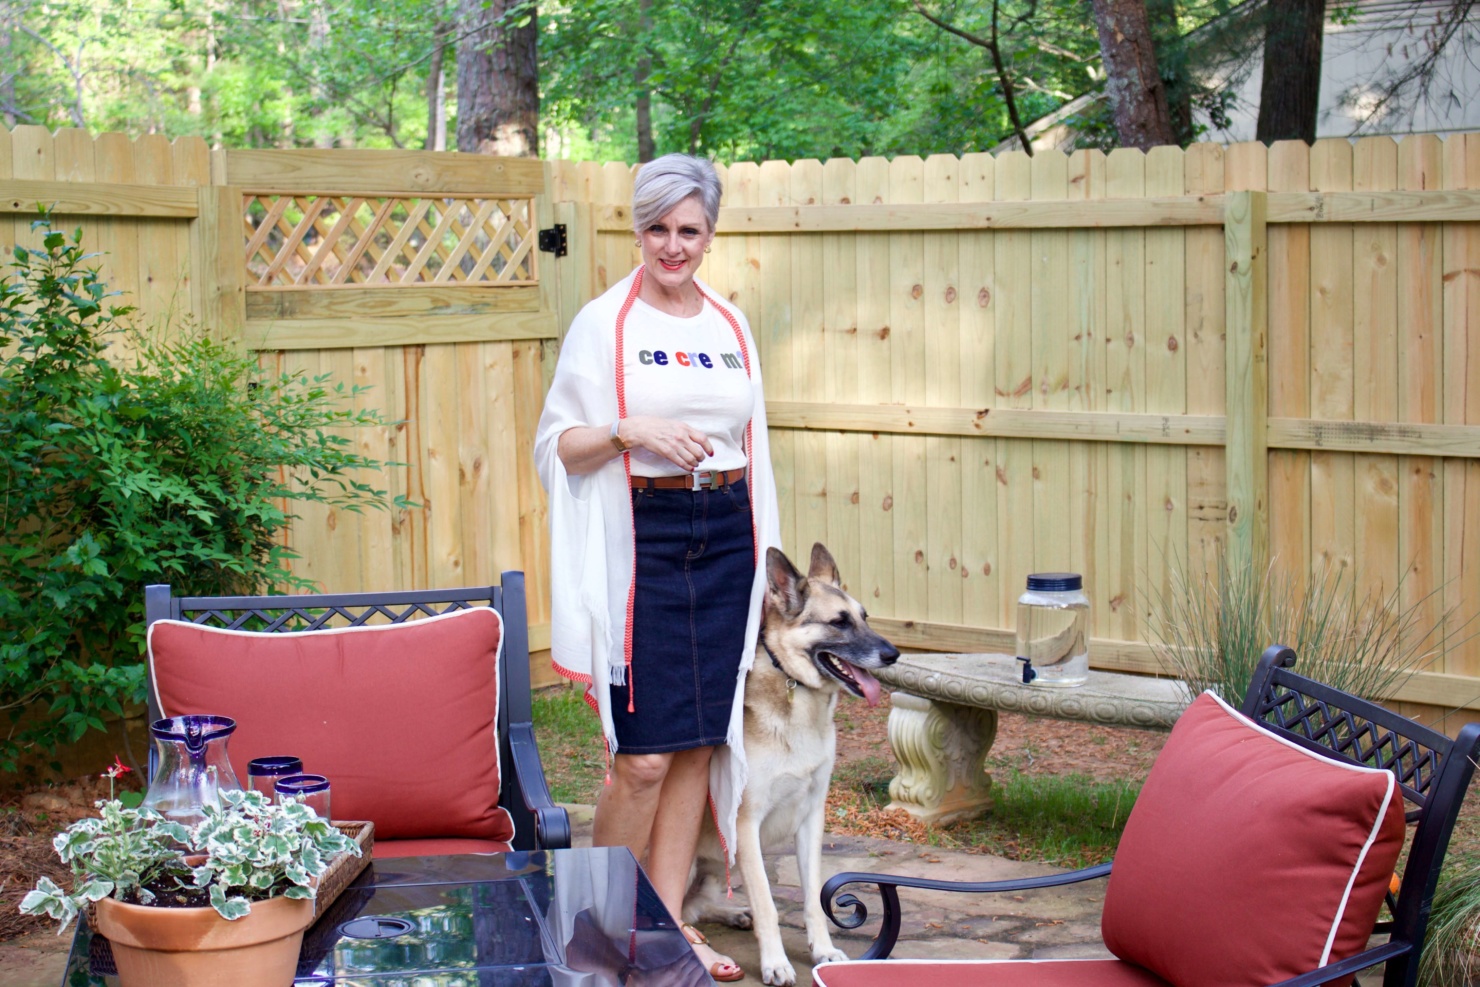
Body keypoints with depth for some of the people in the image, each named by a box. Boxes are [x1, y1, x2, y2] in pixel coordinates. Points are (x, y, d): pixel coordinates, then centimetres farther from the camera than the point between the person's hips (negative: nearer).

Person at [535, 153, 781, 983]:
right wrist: (629, 430, -22)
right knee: (643, 754, -7)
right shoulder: (605, 323, -1)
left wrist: (764, 559, 16)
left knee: (701, 744, 6)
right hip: (642, 541, -5)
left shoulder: (731, 325, 12)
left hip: (725, 538, 5)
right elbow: (559, 445, -4)